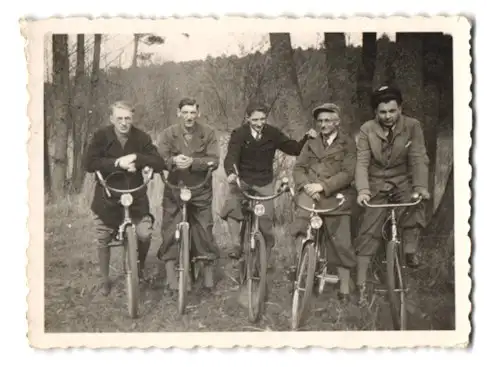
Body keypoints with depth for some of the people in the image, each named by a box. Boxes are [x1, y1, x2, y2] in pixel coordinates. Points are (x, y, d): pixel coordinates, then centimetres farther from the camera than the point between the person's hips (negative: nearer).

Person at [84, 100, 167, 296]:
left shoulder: (141, 137, -7)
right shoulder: (102, 136, -10)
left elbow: (160, 164, -12)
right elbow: (89, 163, -19)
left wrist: (136, 158, -27)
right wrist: (117, 162, -28)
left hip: (136, 195, 0)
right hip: (107, 196, 0)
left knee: (145, 234, -13)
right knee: (103, 241, 9)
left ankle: (140, 266, 20)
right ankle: (105, 280, 32)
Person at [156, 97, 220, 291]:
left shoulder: (208, 133, -5)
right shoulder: (169, 133, -3)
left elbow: (214, 160, -13)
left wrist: (192, 161, -30)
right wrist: (173, 160, -33)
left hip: (201, 190, 0)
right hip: (174, 189, 0)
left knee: (204, 230, 5)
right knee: (169, 230, 0)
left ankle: (208, 268, 22)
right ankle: (170, 271, 13)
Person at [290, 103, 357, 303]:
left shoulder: (348, 144, 2)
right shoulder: (311, 144, 16)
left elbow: (348, 173, -9)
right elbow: (299, 167, 9)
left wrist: (322, 185, -19)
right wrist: (306, 185, -12)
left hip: (335, 196, -2)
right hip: (310, 192, 2)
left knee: (341, 243, -1)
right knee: (301, 222, -29)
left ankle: (344, 289, 11)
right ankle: (299, 262, -12)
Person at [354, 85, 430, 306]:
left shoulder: (412, 126, -9)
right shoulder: (367, 130, -8)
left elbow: (418, 159, -16)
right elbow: (362, 162, -14)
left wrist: (420, 186, -31)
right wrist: (363, 190, -29)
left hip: (403, 182, 0)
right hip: (376, 186, 0)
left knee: (414, 205, -31)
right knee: (367, 233, -6)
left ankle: (410, 252, -9)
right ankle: (361, 286, 2)